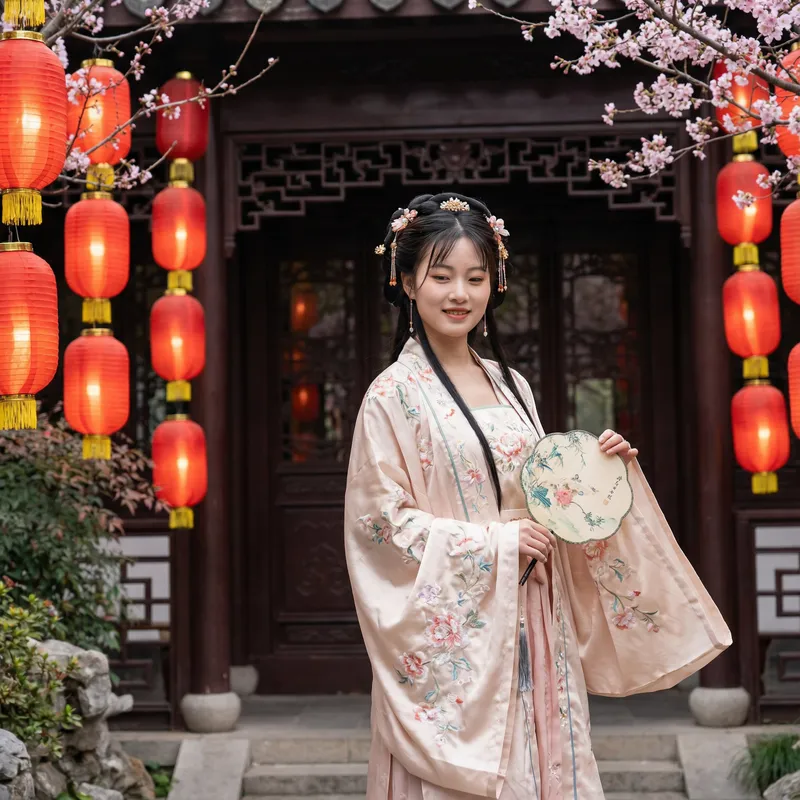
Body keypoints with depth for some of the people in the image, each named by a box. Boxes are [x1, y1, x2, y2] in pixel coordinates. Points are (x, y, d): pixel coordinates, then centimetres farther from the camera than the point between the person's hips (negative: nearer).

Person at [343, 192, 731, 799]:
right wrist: (492, 544, -16)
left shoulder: (510, 385, 11)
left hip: (533, 625, 6)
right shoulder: (395, 394, -8)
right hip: (450, 631, -6)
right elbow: (381, 521, -12)